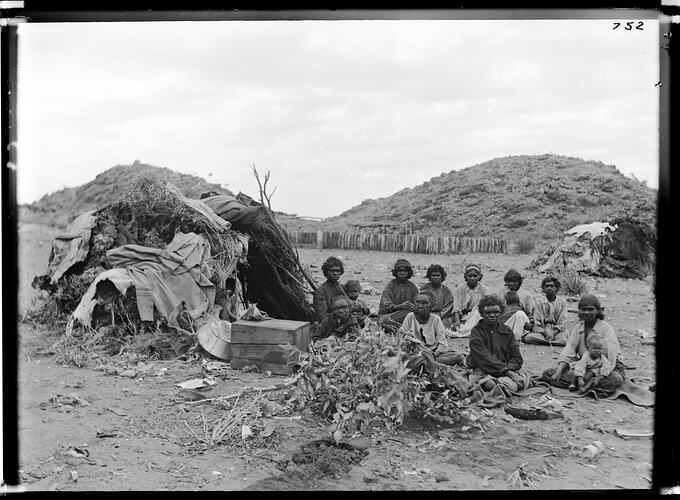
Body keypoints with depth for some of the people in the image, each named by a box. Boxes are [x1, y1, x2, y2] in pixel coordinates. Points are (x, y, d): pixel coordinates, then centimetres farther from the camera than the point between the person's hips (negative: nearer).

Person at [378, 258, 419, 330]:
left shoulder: (412, 287, 13)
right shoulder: (390, 285, 4)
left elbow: (416, 305, 6)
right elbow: (386, 305, -8)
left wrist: (412, 307, -19)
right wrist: (400, 306, -26)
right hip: (388, 315, -3)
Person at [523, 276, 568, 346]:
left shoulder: (562, 301, 11)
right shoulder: (538, 300, 8)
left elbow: (562, 322, 5)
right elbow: (536, 320, 1)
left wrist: (554, 333, -13)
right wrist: (545, 333, -15)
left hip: (556, 330, 1)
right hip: (541, 329, -1)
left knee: (563, 341, -35)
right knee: (528, 338, -34)